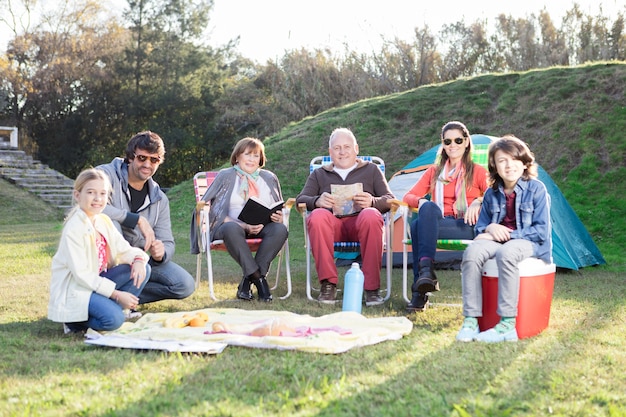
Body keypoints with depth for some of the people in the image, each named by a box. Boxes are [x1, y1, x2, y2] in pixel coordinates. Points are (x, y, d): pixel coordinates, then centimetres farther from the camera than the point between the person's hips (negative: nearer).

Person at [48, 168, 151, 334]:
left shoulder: (104, 221, 7)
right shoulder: (74, 229, -17)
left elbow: (124, 250, 7)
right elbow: (80, 274, -20)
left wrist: (138, 259, -19)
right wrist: (116, 294, -21)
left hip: (96, 282, 8)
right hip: (74, 290, -8)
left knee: (143, 270, -5)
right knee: (114, 319, -30)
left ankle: (109, 308, -3)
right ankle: (75, 321, -2)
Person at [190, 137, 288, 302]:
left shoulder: (269, 178, 20)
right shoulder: (225, 176, 9)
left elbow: (280, 210, 24)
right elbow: (217, 212, -2)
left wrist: (279, 217, -5)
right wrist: (244, 226, -17)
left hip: (261, 227, 3)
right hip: (233, 225, -3)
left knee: (280, 229, -31)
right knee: (232, 229, -39)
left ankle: (248, 280, -28)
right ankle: (258, 277, -34)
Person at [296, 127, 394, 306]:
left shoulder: (371, 170, 24)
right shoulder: (319, 174, 27)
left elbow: (389, 199, 13)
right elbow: (301, 199, 14)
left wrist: (373, 202, -12)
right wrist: (317, 201, -11)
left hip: (359, 221, -1)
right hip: (332, 222, 1)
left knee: (371, 216, -37)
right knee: (317, 216, -35)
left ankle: (371, 287, -31)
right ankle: (328, 284, -30)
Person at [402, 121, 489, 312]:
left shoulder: (477, 171, 14)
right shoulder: (434, 172, 23)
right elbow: (408, 196, 15)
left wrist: (478, 202, -19)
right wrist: (421, 201, -9)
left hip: (466, 227, -3)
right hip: (437, 223, 3)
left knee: (418, 225, -34)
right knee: (428, 208, -36)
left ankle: (419, 290, -42)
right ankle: (426, 271, -45)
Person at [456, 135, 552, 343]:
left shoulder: (536, 189, -5)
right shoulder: (491, 194, 8)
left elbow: (541, 230, -9)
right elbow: (480, 227, 15)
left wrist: (507, 234, -15)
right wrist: (490, 228, -11)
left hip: (529, 242, -4)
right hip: (497, 239, 4)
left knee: (505, 253, -40)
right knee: (472, 252, -30)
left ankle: (507, 325, -36)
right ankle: (470, 320, -27)